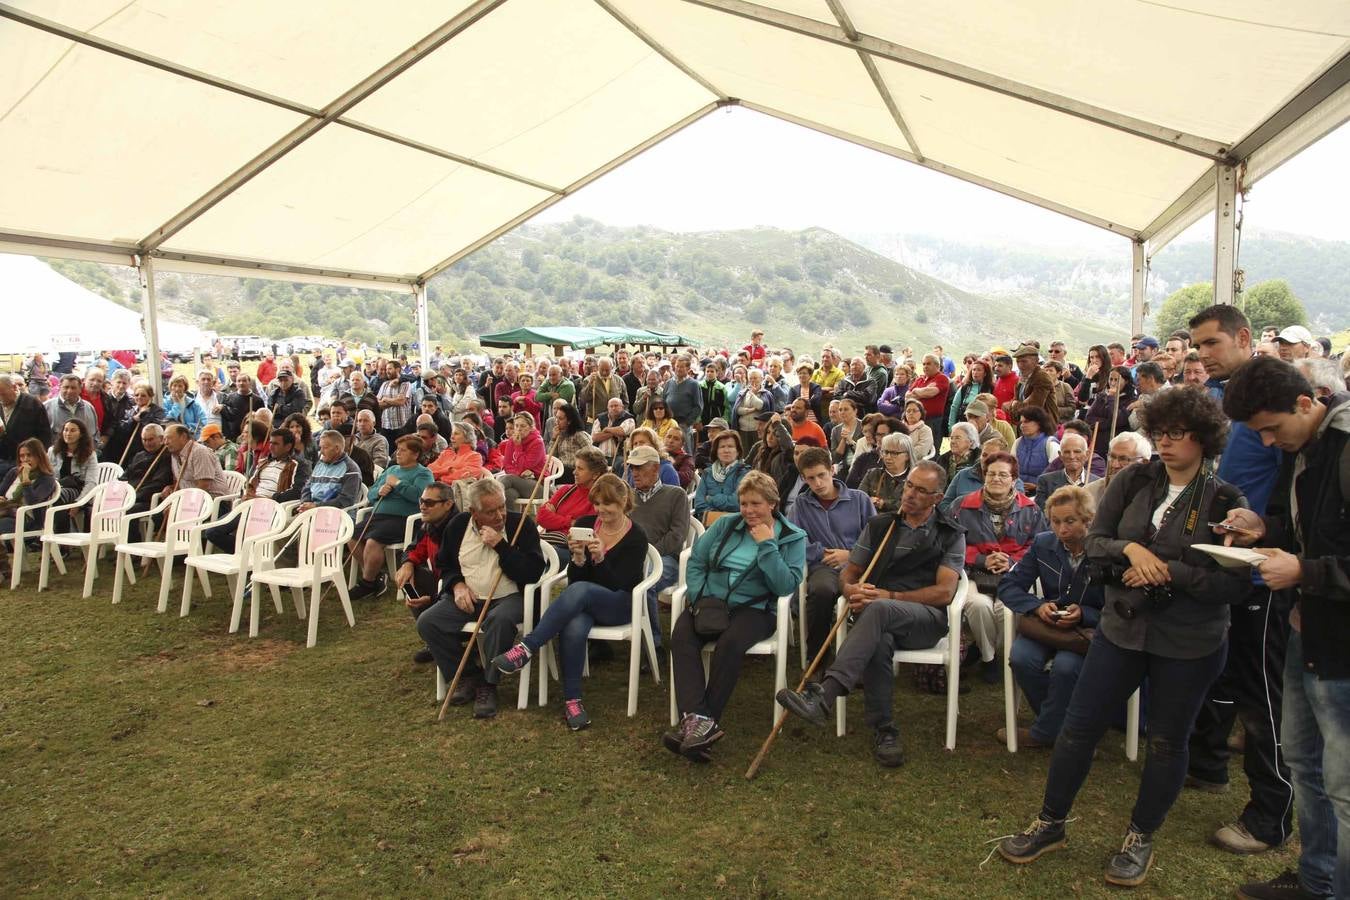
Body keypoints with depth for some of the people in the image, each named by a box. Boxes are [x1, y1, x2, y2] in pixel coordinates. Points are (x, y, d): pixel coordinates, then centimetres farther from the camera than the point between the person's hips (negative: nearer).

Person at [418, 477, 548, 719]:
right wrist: (457, 585, -3)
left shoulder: (521, 524, -8)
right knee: (427, 622, -17)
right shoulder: (458, 525, 4)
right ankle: (468, 675, 0)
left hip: (509, 598, -4)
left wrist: (500, 544, -20)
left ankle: (488, 685, -15)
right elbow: (444, 563, 18)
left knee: (500, 621, -38)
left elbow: (532, 572, -16)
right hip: (467, 599, 4)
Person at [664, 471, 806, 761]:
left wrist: (767, 545, -12)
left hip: (754, 609, -3)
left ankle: (706, 721, -26)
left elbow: (787, 585, -8)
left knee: (729, 643, -35)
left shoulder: (792, 538, 4)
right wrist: (701, 598, -4)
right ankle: (698, 718, -38)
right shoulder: (726, 524, 12)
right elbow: (696, 561, 11)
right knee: (681, 635, -28)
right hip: (711, 601, 3)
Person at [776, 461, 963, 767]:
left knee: (878, 610, -38)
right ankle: (884, 730, -22)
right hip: (879, 619, 3)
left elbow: (944, 592, -3)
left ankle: (823, 695, -48)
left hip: (926, 618, -2)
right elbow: (848, 574, 18)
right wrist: (852, 590, -8)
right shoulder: (879, 525, 19)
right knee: (878, 642, -37)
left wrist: (890, 596, -14)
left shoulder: (951, 535, 10)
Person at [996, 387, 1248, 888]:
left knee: (1167, 742, 13)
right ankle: (1050, 824, 24)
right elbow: (1094, 543, -1)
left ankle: (1141, 840, 34)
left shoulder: (1227, 501, -9)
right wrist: (1129, 548, -21)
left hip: (1190, 645, -2)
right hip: (1122, 628, 2)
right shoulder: (1133, 481, -2)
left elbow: (1231, 582, -13)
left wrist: (1167, 570, -22)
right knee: (1079, 727, 6)